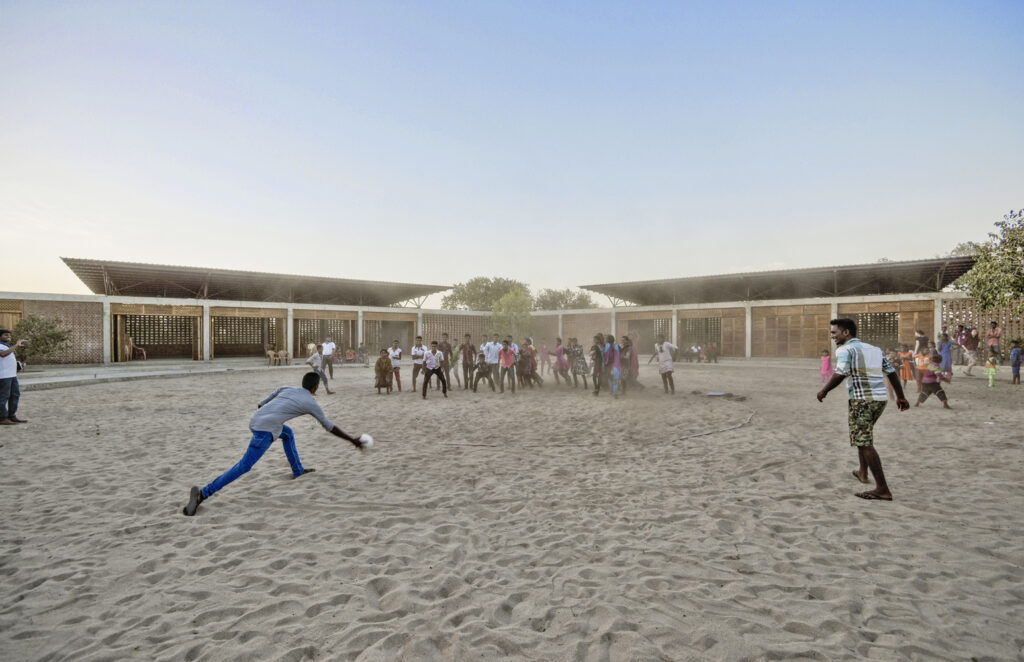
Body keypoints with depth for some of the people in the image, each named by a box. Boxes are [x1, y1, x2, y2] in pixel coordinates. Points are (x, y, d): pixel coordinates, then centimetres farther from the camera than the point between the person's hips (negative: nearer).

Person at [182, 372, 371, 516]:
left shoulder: (285, 389, 20)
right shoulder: (311, 403, 7)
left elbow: (260, 404, 20)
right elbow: (330, 427, 12)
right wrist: (353, 440, 20)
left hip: (254, 420, 8)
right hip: (266, 429, -8)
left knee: (288, 433, 31)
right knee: (244, 466, -7)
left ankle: (298, 470, 40)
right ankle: (202, 494, -17)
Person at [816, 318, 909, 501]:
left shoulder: (845, 349, -6)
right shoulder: (874, 349, 18)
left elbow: (840, 374, -20)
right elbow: (891, 372, 20)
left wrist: (824, 391, -8)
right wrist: (901, 396, 25)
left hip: (861, 400, -9)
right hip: (880, 398, 9)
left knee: (865, 443, -8)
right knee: (863, 436, 26)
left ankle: (883, 489, -10)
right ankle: (863, 473, 36)